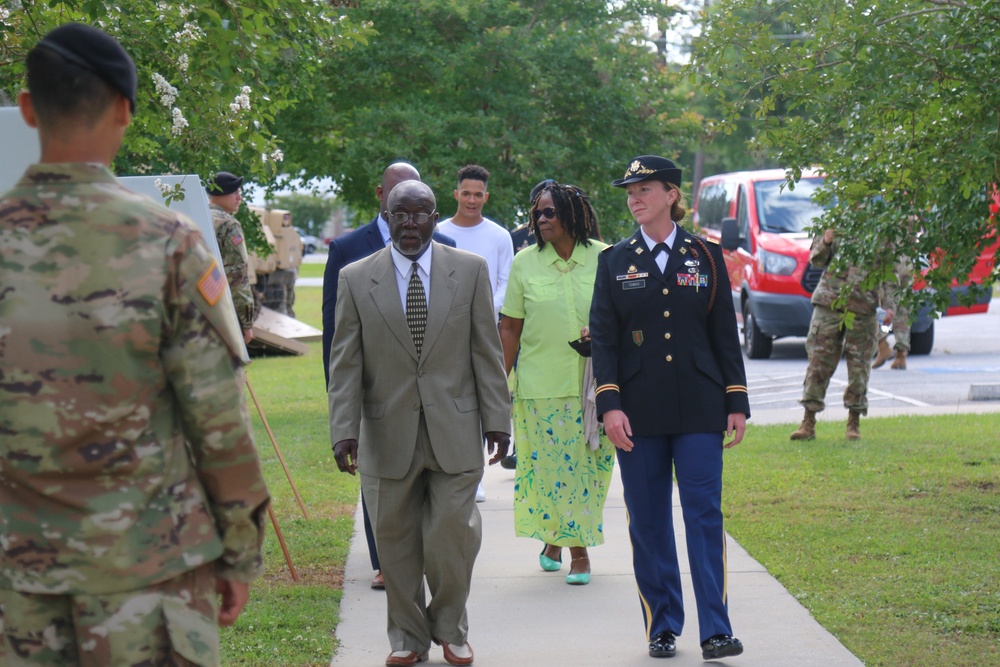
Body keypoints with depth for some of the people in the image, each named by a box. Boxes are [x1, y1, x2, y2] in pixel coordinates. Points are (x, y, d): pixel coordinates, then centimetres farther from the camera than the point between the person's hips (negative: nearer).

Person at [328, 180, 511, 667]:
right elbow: (345, 364, 1)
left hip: (455, 431, 0)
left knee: (454, 536, -3)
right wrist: (344, 430, -7)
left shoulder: (470, 271, 4)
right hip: (388, 434, 0)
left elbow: (487, 350, 5)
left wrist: (497, 419, 2)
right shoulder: (356, 279, 3)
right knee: (396, 541, 6)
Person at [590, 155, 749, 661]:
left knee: (705, 514, -6)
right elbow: (602, 338, 2)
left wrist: (737, 403, 3)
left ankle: (715, 631, -6)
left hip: (698, 409, -1)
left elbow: (725, 334, 8)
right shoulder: (615, 262, 5)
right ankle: (662, 628, 13)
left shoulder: (705, 257, 5)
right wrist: (609, 404, -9)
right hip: (639, 411, 1)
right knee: (648, 522, 4)